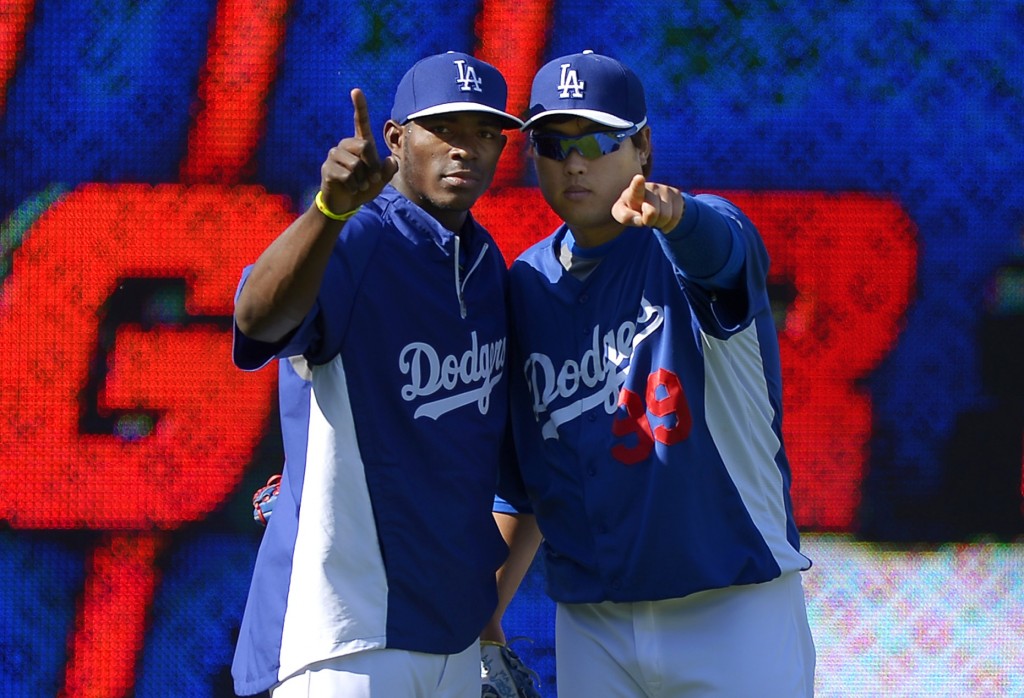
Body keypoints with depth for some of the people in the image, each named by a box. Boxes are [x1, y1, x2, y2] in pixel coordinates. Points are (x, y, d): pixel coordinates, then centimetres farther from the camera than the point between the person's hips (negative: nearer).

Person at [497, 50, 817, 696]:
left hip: (733, 612, -4)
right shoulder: (526, 285, 8)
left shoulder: (685, 245, -5)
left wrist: (675, 214, -54)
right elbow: (519, 481, 13)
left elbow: (720, 249, -32)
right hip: (590, 628, 4)